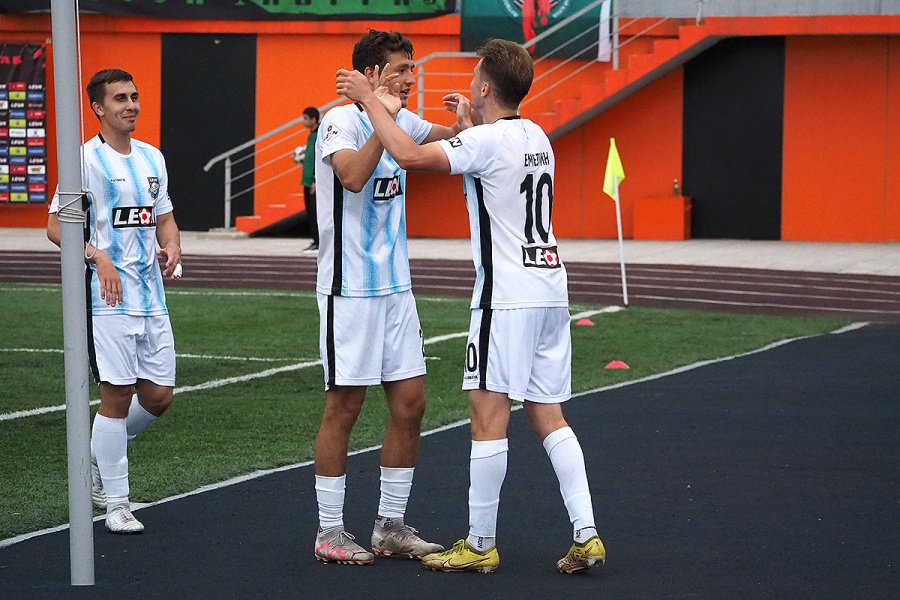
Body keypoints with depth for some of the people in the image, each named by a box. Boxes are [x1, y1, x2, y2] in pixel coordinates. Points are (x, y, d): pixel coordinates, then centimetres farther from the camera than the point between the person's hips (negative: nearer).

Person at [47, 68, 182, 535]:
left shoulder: (152, 158, 14)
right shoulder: (86, 159, -6)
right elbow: (56, 225, -8)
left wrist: (171, 246, 3)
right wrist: (98, 257, -21)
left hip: (151, 296, 7)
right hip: (108, 298, -7)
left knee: (158, 396, 6)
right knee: (117, 395, -6)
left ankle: (100, 453, 31)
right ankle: (116, 504, 4)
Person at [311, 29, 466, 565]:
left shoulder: (401, 121, 10)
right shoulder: (341, 120, -12)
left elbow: (453, 138, 24)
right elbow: (354, 176, -29)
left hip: (395, 286, 7)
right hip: (349, 288, -7)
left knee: (410, 404, 5)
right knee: (345, 406, -2)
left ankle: (391, 527, 15)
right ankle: (330, 531, 7)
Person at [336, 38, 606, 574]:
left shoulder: (488, 140, -13)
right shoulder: (536, 137, 13)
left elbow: (409, 154, -22)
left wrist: (371, 100, -11)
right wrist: (470, 123, 40)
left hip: (506, 296, -8)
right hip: (549, 290, 8)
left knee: (489, 415, -3)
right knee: (548, 415, 9)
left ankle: (480, 545, 1)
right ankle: (587, 535, 2)